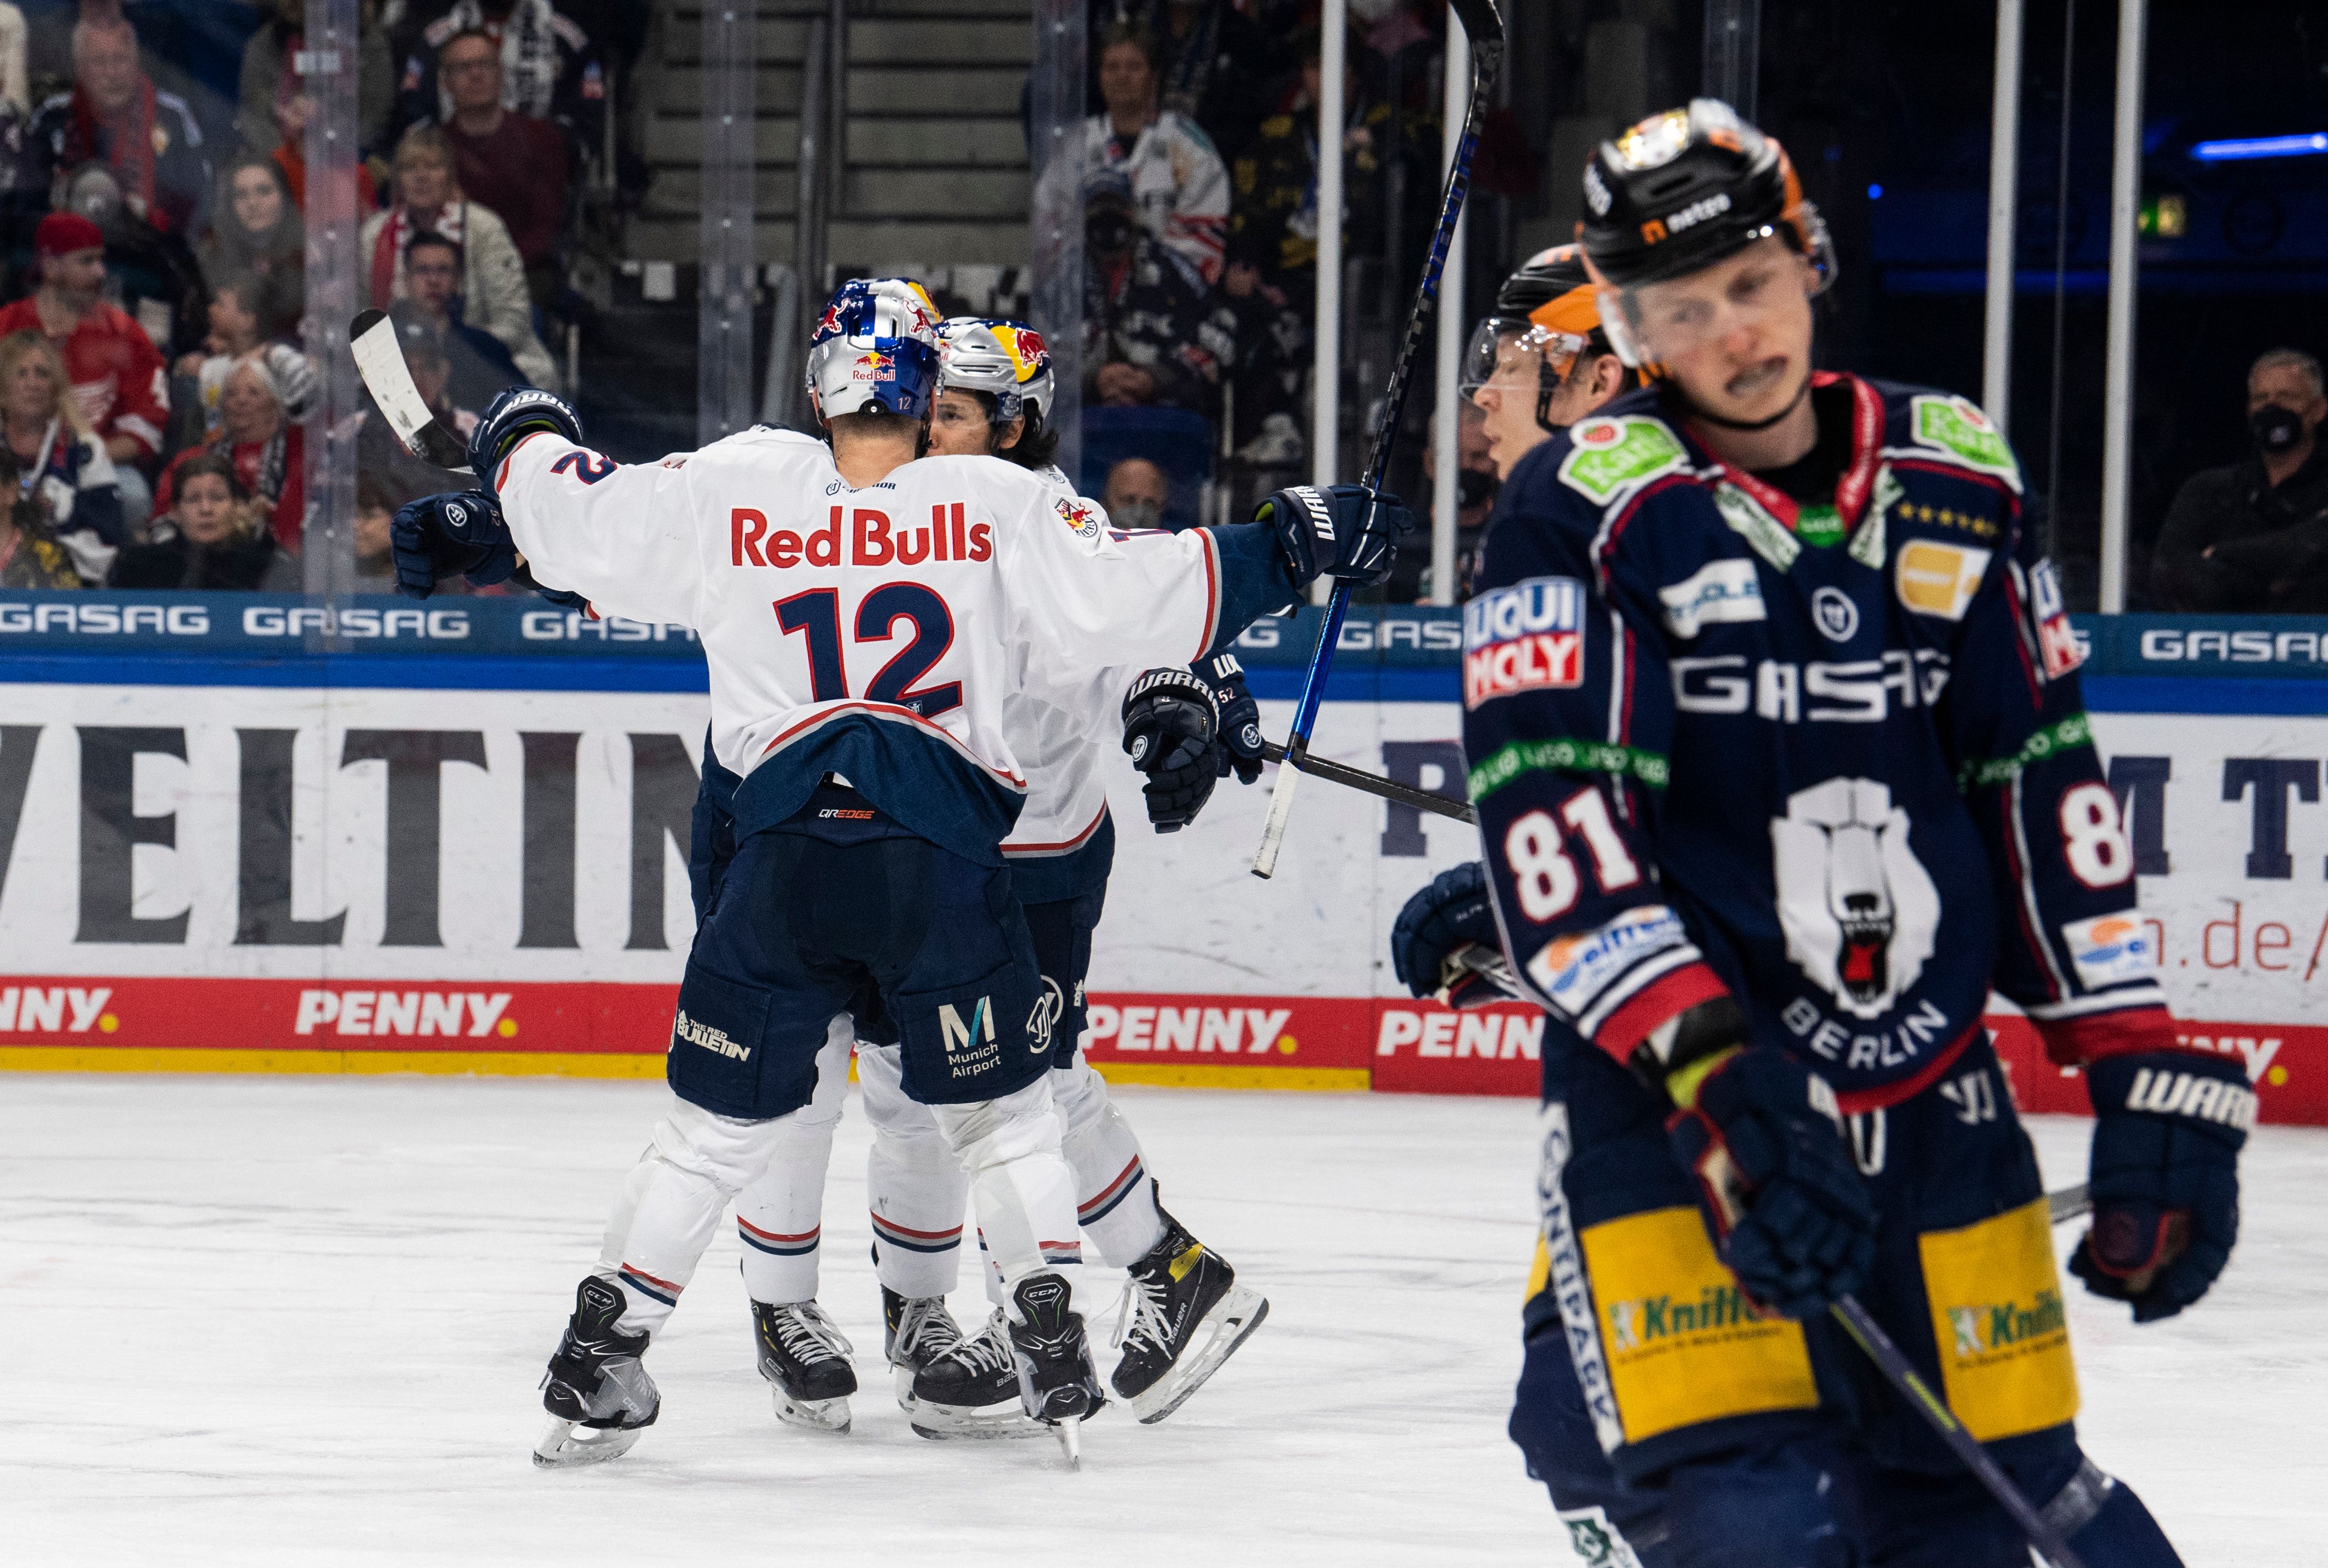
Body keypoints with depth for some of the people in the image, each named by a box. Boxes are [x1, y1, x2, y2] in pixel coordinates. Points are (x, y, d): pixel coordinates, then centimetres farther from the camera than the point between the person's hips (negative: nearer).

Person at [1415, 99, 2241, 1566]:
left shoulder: (1956, 478, 9)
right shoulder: (1587, 507, -6)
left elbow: (2045, 782, 14)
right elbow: (1549, 823, -13)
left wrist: (2144, 1075, 8)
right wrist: (1717, 1088, -25)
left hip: (1938, 1108, 5)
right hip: (1668, 1112, -5)